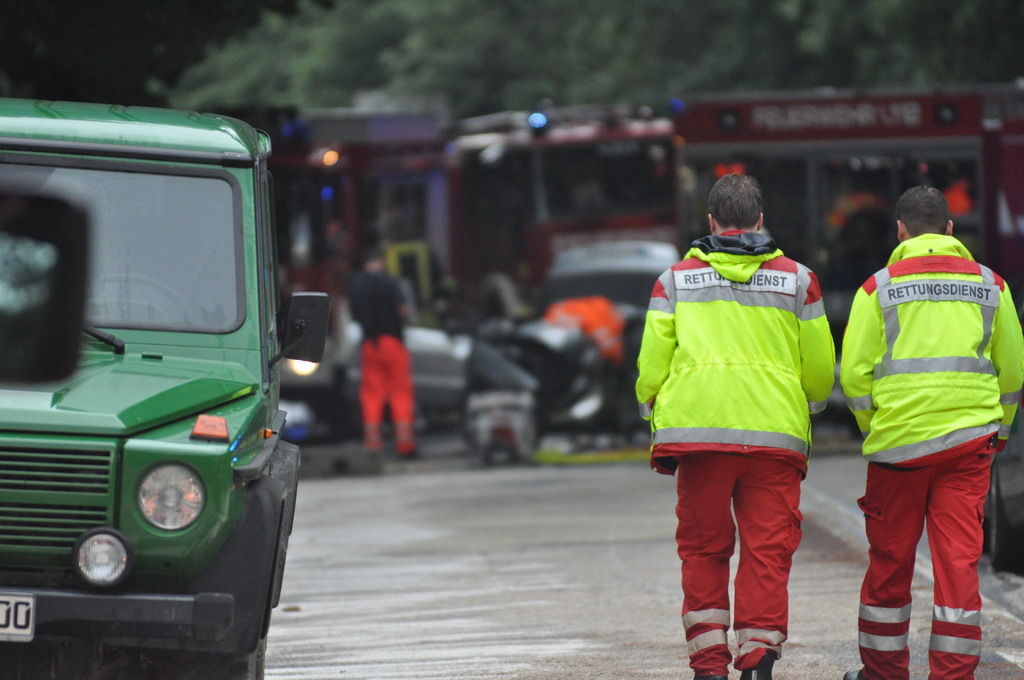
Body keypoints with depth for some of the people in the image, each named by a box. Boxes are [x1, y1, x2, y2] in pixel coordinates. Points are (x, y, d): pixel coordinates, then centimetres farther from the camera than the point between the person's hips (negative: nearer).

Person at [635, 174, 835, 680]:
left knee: (703, 550, 9)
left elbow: (651, 367, 4)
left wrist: (655, 414, 22)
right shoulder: (796, 279, 8)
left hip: (696, 429, 0)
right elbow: (821, 372, 9)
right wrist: (806, 404, 30)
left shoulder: (676, 279, 7)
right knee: (767, 552, 2)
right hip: (775, 435, 0)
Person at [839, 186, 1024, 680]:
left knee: (889, 562, 11)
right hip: (970, 442, 1)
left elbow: (854, 373, -3)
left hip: (898, 438, -1)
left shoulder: (880, 287, 0)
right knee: (959, 560, 1)